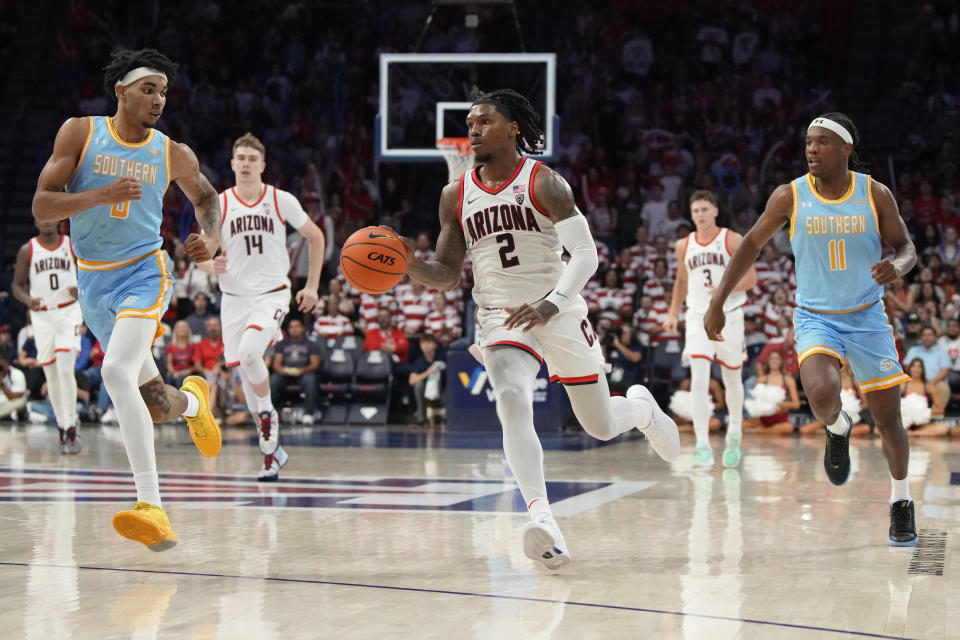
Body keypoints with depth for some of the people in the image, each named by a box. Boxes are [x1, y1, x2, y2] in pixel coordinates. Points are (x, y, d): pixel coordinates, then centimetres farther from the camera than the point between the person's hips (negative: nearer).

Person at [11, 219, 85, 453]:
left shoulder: (73, 246, 3)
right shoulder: (27, 250, 3)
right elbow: (17, 285, 6)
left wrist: (81, 289, -12)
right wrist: (27, 299, -16)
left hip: (69, 313, -2)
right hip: (42, 315, 2)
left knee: (65, 369, -16)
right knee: (51, 375, 5)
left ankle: (71, 428, -11)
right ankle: (63, 425, 18)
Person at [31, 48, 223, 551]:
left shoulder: (173, 154, -1)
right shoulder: (79, 133, -4)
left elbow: (204, 196, 20)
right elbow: (42, 207, -10)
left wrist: (211, 237, -1)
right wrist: (103, 194, -25)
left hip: (143, 272, -3)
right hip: (92, 280, 3)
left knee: (117, 372, -29)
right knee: (156, 407, 9)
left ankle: (152, 507, -35)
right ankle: (192, 400, 50)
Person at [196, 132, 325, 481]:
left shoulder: (282, 201, -3)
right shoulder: (218, 205, 0)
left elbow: (315, 237, 9)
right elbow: (201, 255, 5)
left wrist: (312, 286, 5)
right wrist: (213, 265, -20)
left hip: (272, 295, -3)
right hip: (234, 298, 3)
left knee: (248, 353, -28)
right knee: (246, 374, 4)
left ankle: (269, 413, -2)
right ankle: (271, 451, 16)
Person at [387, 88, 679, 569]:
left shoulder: (544, 183, -8)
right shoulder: (455, 196, 5)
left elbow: (585, 254, -15)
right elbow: (447, 276, 8)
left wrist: (550, 305, -31)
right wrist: (409, 266, -15)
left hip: (560, 312, -2)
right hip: (501, 317, 2)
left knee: (601, 426, 9)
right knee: (511, 401, -30)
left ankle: (641, 407, 48)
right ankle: (541, 517, -40)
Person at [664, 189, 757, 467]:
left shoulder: (732, 240, -3)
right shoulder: (684, 246, 8)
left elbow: (751, 277, -6)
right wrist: (672, 313, 13)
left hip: (729, 316, -2)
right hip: (698, 317, 2)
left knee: (732, 378, 11)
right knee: (699, 379, -15)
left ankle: (735, 432, 36)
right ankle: (702, 445, -20)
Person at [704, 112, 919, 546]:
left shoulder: (875, 195, -6)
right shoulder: (790, 197, -7)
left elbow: (906, 248, 2)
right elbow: (752, 245, 4)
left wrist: (897, 267, -24)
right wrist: (717, 304, 1)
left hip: (867, 319, 1)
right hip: (816, 318, -1)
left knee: (888, 418, 4)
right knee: (822, 394, -30)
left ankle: (901, 504, 27)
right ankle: (837, 431, 7)